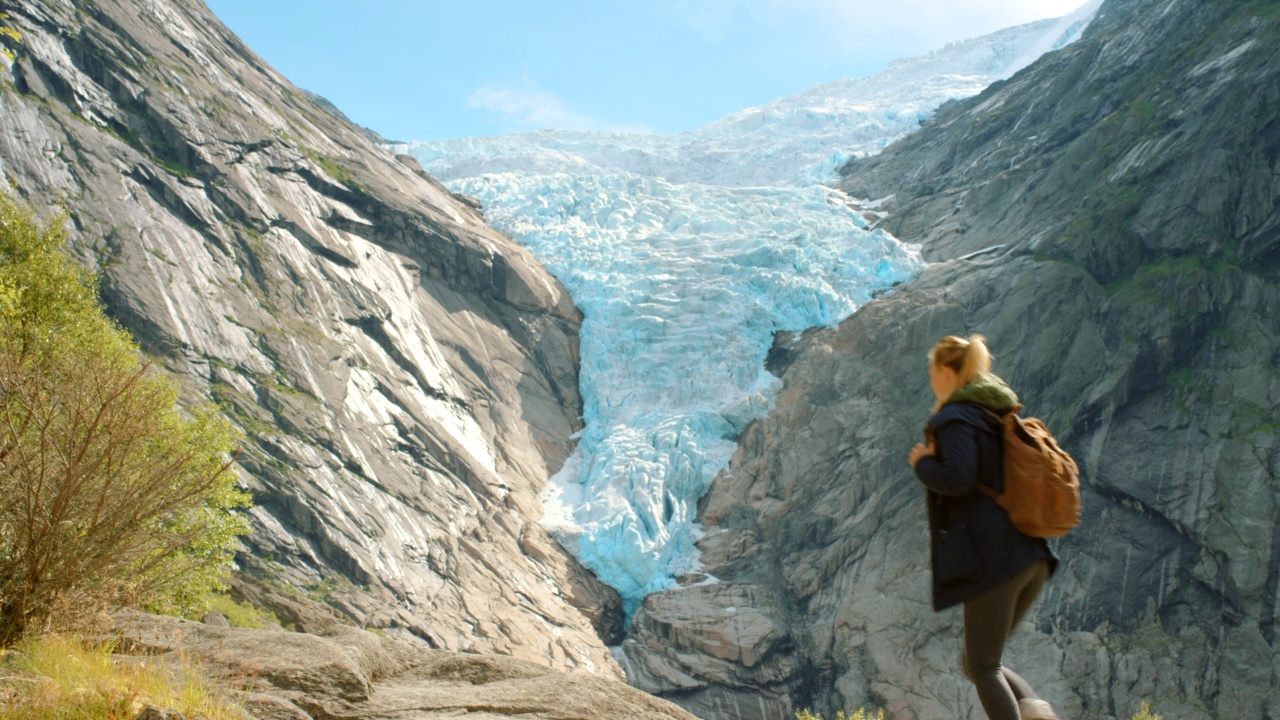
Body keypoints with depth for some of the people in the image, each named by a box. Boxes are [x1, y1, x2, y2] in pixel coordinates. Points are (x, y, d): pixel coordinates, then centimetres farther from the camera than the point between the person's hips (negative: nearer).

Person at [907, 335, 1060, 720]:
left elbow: (957, 479, -22)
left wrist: (922, 463, -3)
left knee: (983, 667, 0)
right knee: (981, 663, 17)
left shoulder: (956, 417, -8)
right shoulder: (1003, 415, 18)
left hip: (992, 558, -9)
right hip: (1032, 557, 9)